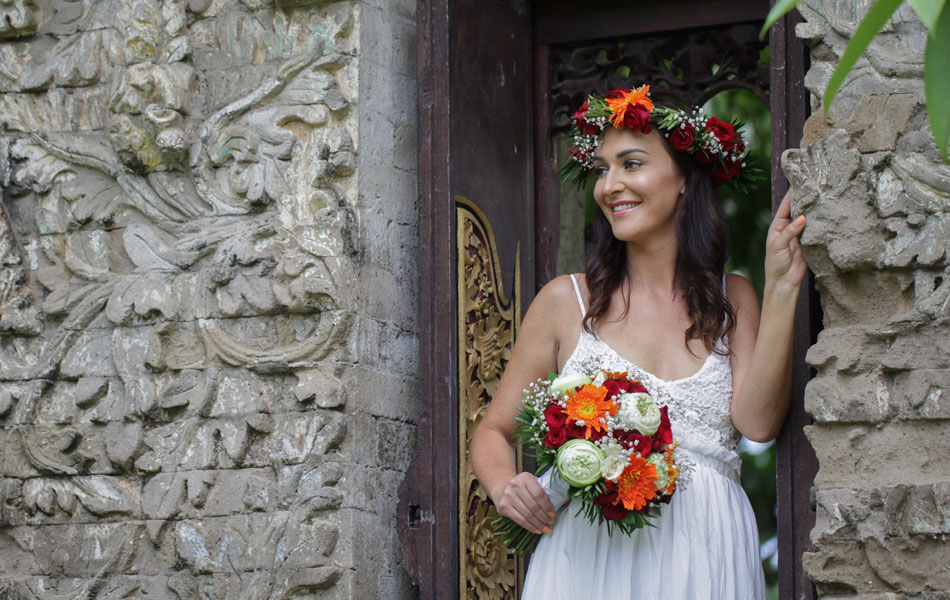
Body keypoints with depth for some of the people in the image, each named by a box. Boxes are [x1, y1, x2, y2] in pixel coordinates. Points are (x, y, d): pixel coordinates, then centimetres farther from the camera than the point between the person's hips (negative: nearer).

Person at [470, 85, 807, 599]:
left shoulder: (732, 300, 9)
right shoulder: (566, 301, 5)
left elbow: (757, 421, -6)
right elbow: (494, 431, 10)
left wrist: (781, 290, -9)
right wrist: (504, 485, -11)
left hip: (706, 557, 1)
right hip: (588, 553, -1)